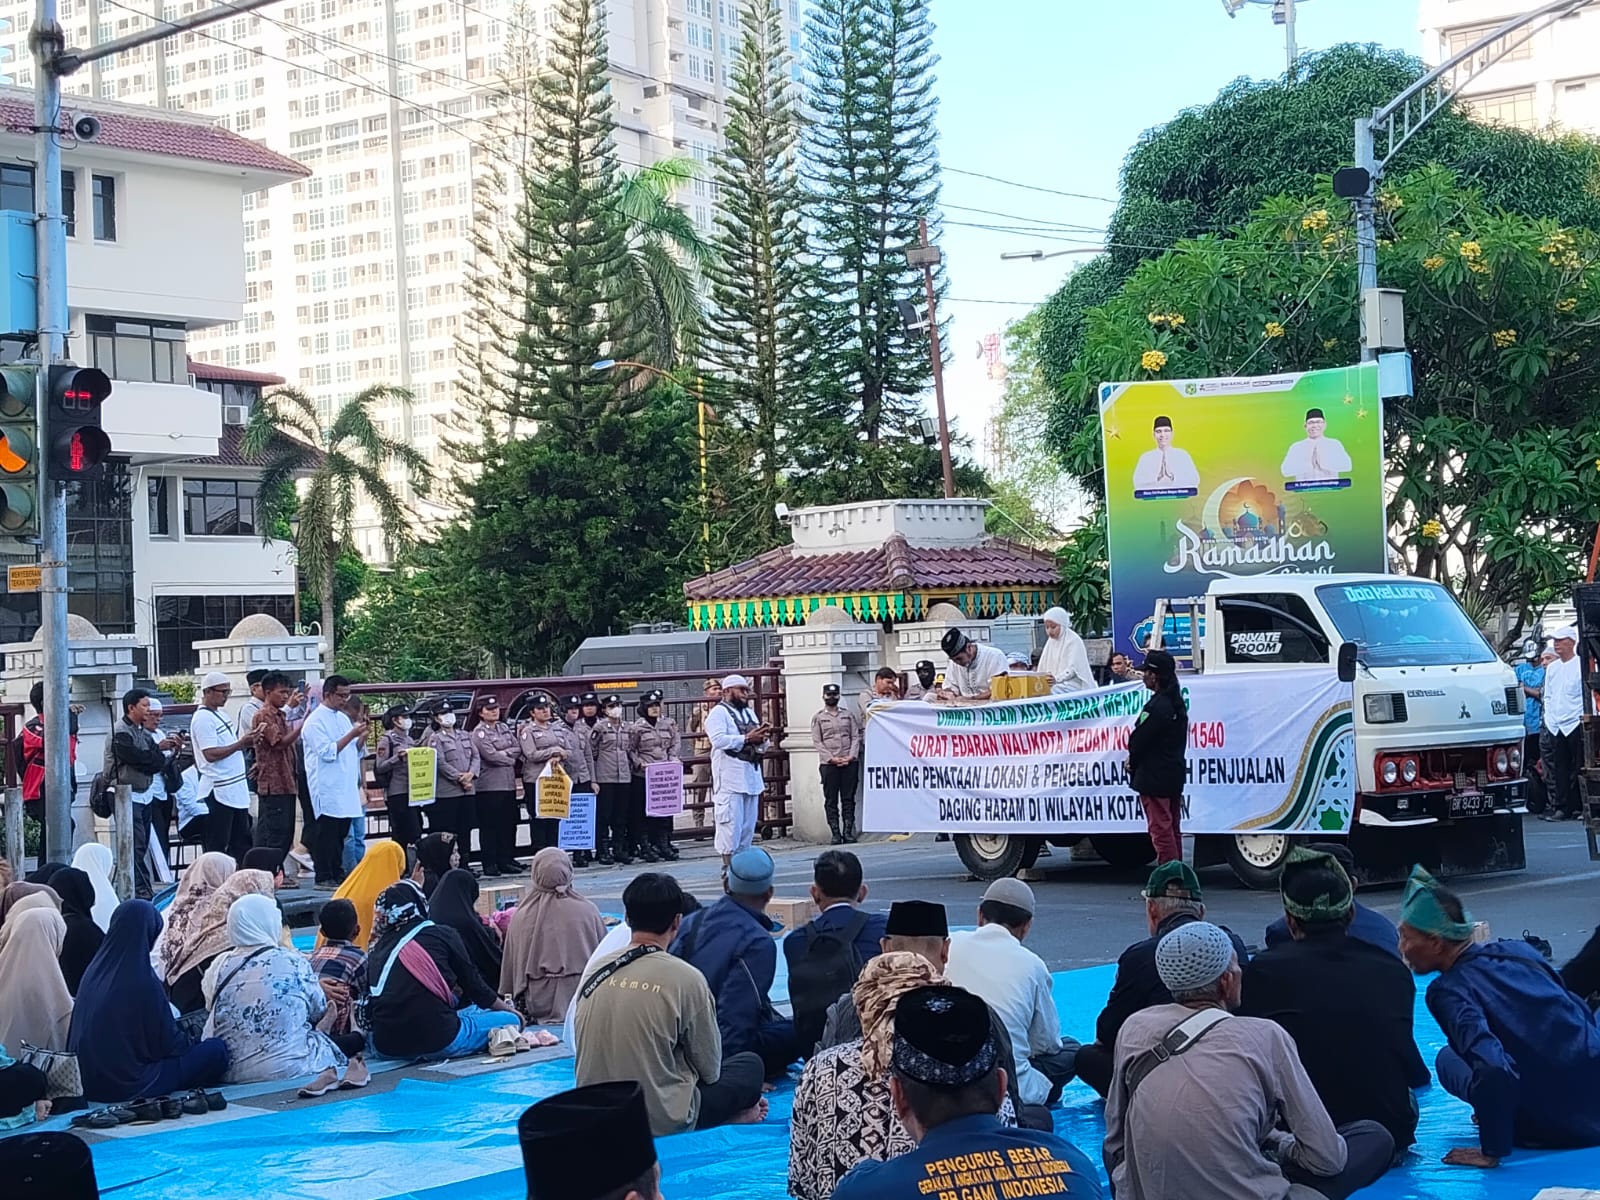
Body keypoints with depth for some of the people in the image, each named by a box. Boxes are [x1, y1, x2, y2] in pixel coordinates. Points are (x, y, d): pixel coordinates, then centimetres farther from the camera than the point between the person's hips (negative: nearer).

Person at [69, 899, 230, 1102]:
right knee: (217, 1050, -2)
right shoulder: (143, 982, -20)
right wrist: (191, 1043, 13)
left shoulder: (94, 971, 2)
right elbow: (169, 1042, -11)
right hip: (129, 1083, -8)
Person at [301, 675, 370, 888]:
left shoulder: (343, 718, 17)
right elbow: (327, 752, -17)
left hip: (346, 788, 8)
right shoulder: (315, 721, -9)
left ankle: (338, 874, 16)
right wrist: (351, 735, -19)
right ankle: (323, 877, -2)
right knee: (327, 833, -5)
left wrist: (361, 737, 1)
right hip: (328, 789, -8)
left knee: (341, 833, 10)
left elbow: (355, 751, 20)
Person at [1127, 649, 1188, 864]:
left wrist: (1132, 761, 4)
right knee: (1173, 828, 15)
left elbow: (1139, 740, -17)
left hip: (1154, 777, -10)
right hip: (1174, 775, 10)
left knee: (1160, 829, -6)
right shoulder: (1177, 703, 11)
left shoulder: (1156, 706, -19)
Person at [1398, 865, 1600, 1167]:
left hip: (1559, 1130, -6)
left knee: (1447, 1060, 13)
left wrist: (1492, 1151, -19)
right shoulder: (1518, 950, 4)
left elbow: (1494, 1069, -31)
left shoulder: (1448, 992, -16)